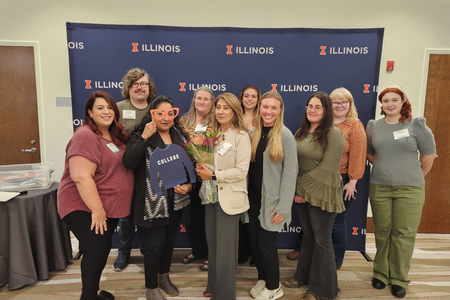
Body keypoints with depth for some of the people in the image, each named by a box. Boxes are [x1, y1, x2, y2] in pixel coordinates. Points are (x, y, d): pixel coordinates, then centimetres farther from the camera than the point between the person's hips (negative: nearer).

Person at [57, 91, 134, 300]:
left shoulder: (116, 136, 6)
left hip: (107, 207, 8)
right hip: (84, 208, -8)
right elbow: (81, 177, -27)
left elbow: (123, 166, 18)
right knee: (97, 249, -6)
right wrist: (97, 210, -24)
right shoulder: (86, 136, -20)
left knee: (102, 249, 17)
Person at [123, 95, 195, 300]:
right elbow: (129, 163, -23)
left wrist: (188, 184, -5)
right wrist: (144, 137, -27)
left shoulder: (180, 136, 5)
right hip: (153, 202, -5)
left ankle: (164, 277, 42)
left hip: (177, 201, 5)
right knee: (155, 244, 3)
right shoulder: (141, 136, -8)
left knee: (169, 240, 19)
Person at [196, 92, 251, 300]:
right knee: (212, 244, 18)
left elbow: (241, 171, -17)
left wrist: (213, 175, -20)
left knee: (225, 248, 6)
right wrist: (201, 169, -7)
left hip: (229, 197, -6)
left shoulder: (241, 136, -11)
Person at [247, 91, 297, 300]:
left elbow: (290, 172, -12)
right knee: (254, 241, 12)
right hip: (253, 196, 5)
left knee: (266, 242, 3)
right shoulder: (252, 133, 5)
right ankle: (262, 279, 37)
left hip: (272, 199, -5)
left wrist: (283, 207, -14)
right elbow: (246, 166, 8)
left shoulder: (285, 136, -10)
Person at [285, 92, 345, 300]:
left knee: (321, 240, 6)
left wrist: (303, 188, -13)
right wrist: (296, 190, -1)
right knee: (308, 236, 18)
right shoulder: (301, 132, 9)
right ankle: (304, 275, 37)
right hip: (301, 193, 6)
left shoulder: (333, 134, -12)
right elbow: (294, 163, 9)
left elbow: (326, 169, -17)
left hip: (321, 194, -6)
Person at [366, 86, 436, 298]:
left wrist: (417, 177, 9)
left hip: (409, 189, -2)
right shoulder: (374, 126, 5)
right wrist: (385, 168, 10)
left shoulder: (416, 124, -2)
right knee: (382, 232, 11)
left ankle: (399, 279, 20)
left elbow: (429, 154, 3)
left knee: (404, 235, 4)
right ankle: (381, 273, 27)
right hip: (379, 187, 2)